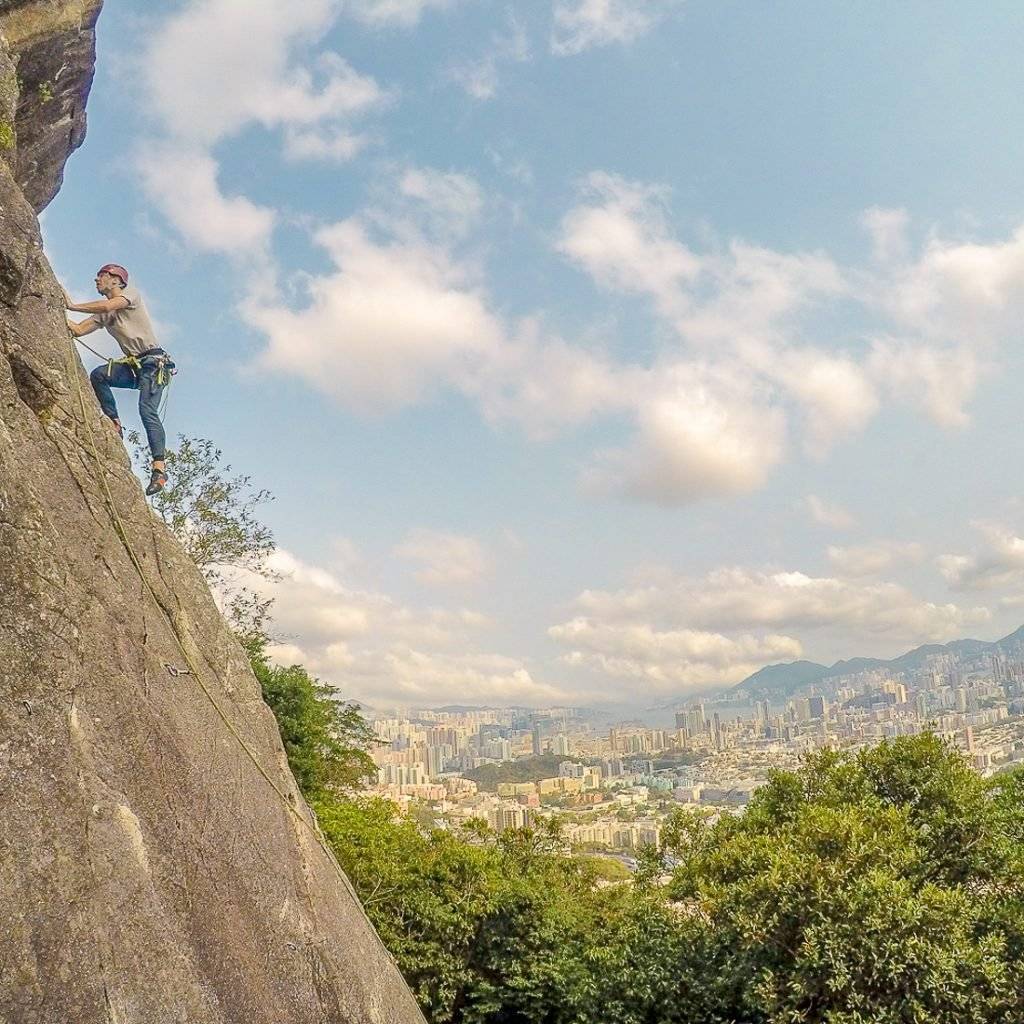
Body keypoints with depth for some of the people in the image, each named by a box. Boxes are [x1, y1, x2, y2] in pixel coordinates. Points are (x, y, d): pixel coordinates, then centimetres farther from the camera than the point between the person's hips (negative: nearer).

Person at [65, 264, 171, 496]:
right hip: (132, 365, 7)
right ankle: (114, 423, -12)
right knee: (98, 374, -20)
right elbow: (77, 330, 12)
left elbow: (108, 305, -18)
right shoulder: (102, 313, 21)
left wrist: (72, 306, -13)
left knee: (147, 411, -22)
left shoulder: (131, 293, 1)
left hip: (153, 361, -7)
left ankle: (159, 468, -30)